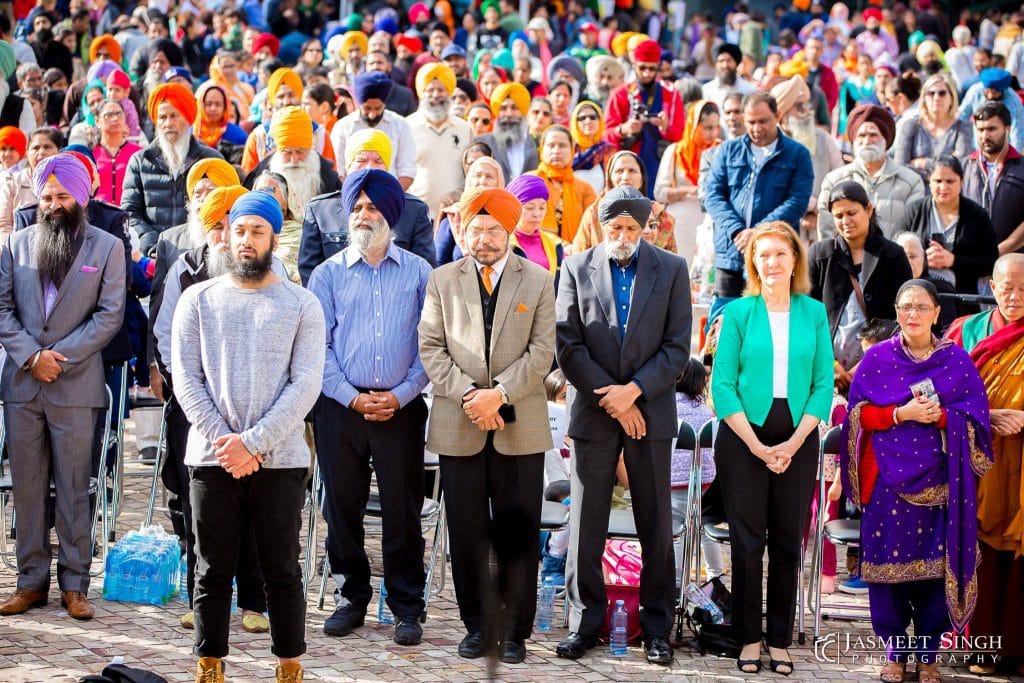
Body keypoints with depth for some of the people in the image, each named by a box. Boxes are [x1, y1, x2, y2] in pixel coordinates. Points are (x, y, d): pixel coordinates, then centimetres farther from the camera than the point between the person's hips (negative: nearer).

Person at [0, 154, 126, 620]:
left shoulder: (106, 247, 2)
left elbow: (110, 314, -3)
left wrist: (60, 356, -11)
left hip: (75, 385, -3)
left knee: (73, 489, 1)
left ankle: (74, 585, 6)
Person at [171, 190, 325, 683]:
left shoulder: (301, 305, 4)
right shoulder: (199, 300, 8)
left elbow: (305, 384, -4)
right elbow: (186, 380, 2)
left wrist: (253, 442, -13)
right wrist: (224, 441, -9)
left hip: (280, 458, -1)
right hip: (212, 458, 1)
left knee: (282, 572, 3)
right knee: (213, 572, 5)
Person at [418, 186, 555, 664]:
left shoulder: (538, 281, 6)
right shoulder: (442, 281, 9)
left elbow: (542, 351, -1)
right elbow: (431, 348, 2)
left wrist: (500, 394, -14)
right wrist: (468, 395, -12)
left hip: (519, 426, -1)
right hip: (458, 426, 1)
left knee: (518, 533, 0)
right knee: (467, 532, 5)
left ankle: (515, 630, 8)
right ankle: (477, 625, 15)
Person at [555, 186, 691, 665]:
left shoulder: (671, 269, 3)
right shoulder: (576, 268, 3)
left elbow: (678, 347, -1)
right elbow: (568, 345, -2)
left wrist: (634, 390, -13)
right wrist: (612, 400, -9)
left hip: (650, 411, 0)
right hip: (594, 411, 0)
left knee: (656, 526, 3)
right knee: (586, 524, 3)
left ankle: (657, 627, 11)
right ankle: (585, 623, 12)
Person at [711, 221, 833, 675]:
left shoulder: (813, 313, 6)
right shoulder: (738, 312, 1)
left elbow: (824, 384, 3)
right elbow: (722, 384, -4)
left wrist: (794, 443, -9)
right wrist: (756, 445, -11)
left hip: (798, 439, 2)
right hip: (743, 437, -2)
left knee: (788, 541, 5)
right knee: (747, 540, 1)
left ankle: (780, 640, 12)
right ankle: (748, 639, 9)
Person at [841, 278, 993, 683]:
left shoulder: (956, 359, 5)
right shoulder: (877, 358, 4)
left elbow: (976, 416, 1)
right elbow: (860, 414, -1)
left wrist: (941, 416, -17)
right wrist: (902, 413, -15)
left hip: (939, 480, 0)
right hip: (889, 478, 0)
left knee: (936, 564, -1)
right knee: (888, 562, 0)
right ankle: (894, 650, 12)